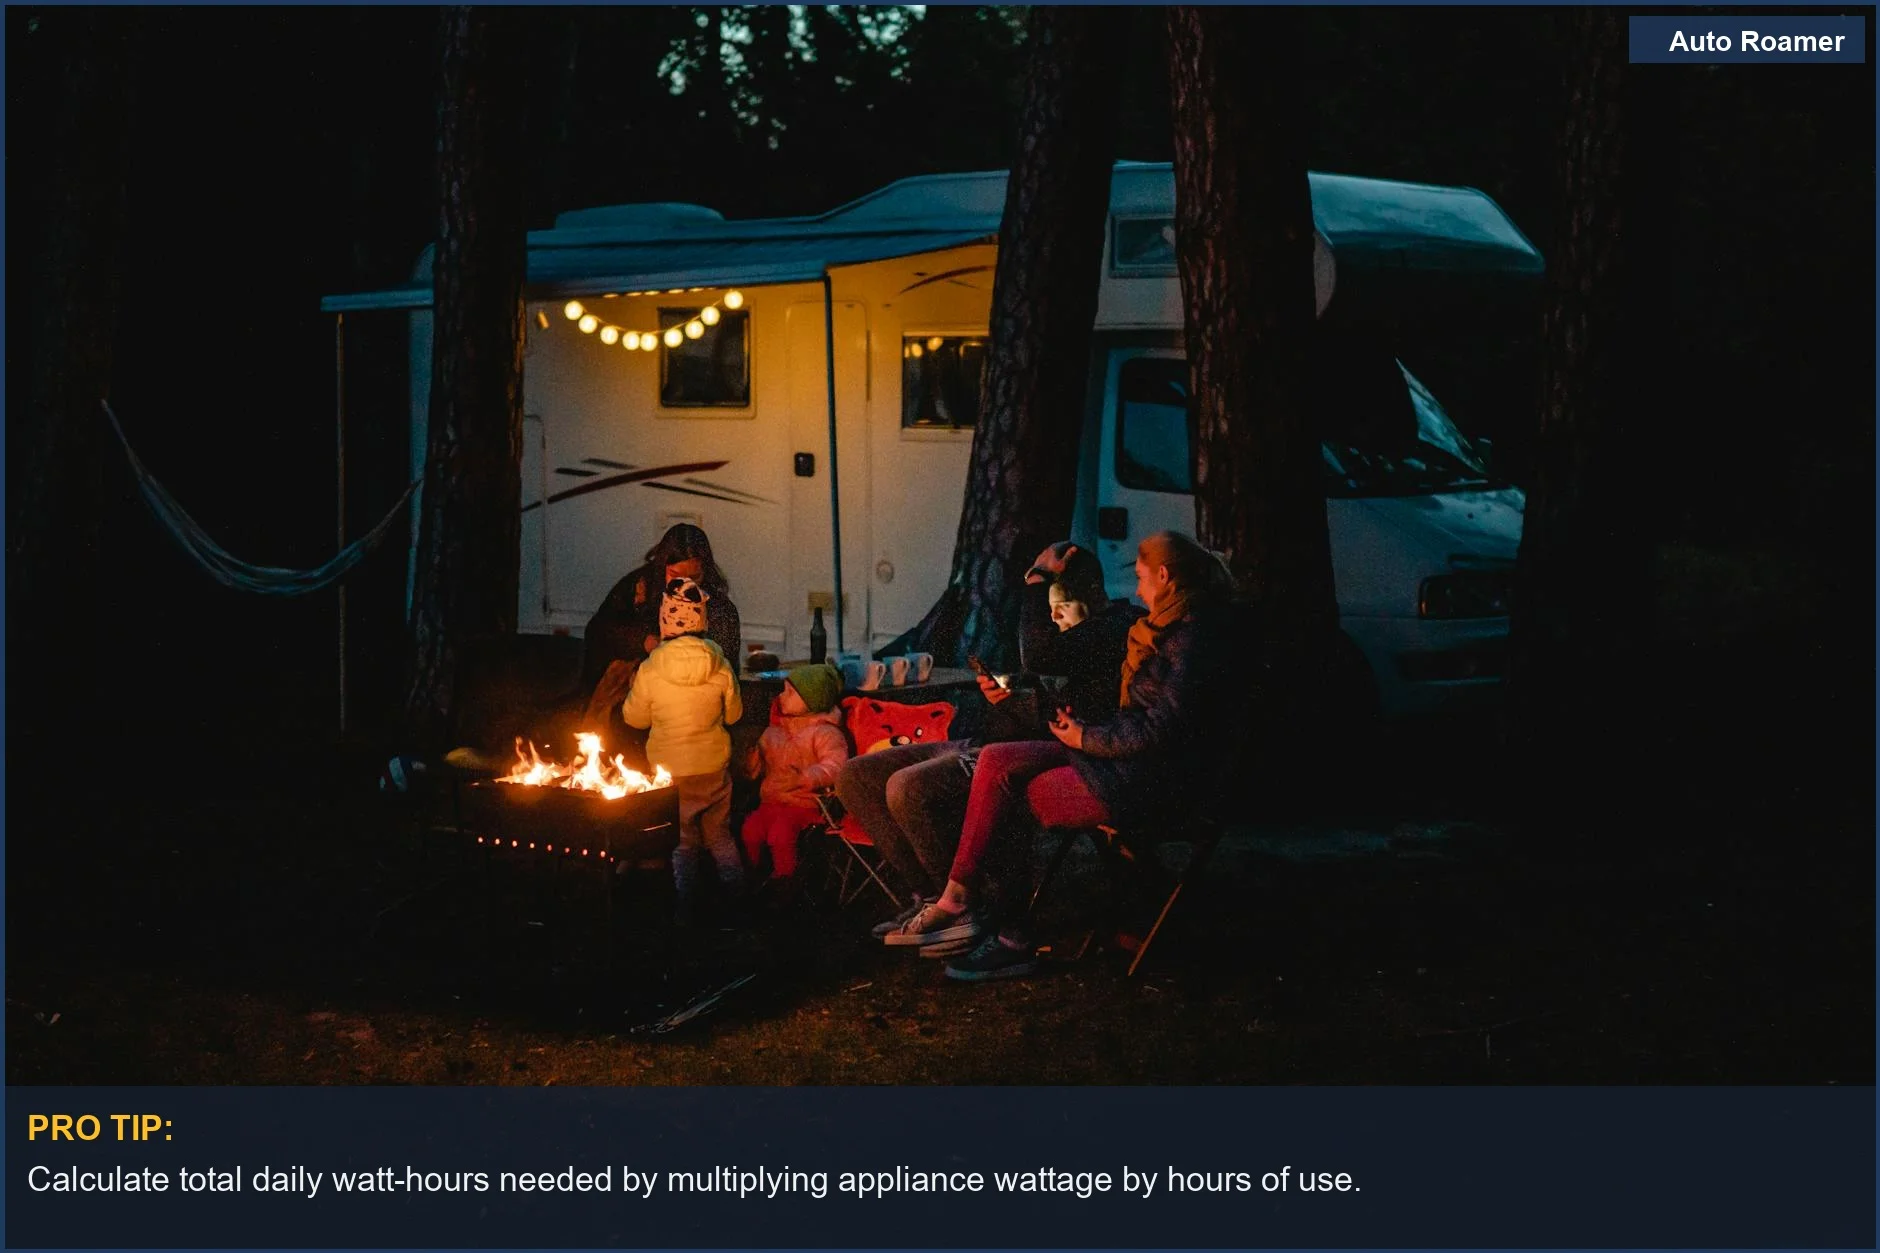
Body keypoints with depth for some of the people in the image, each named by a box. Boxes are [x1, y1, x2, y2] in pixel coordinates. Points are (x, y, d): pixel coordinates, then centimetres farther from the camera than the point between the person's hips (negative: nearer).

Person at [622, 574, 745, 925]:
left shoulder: (650, 671, -18)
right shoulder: (720, 666, -13)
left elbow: (634, 718, -2)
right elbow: (733, 714, 3)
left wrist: (633, 686, 15)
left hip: (670, 770, -1)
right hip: (714, 765, 2)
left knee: (682, 843, 11)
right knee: (719, 834, 20)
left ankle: (685, 912, 12)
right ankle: (737, 895, 22)